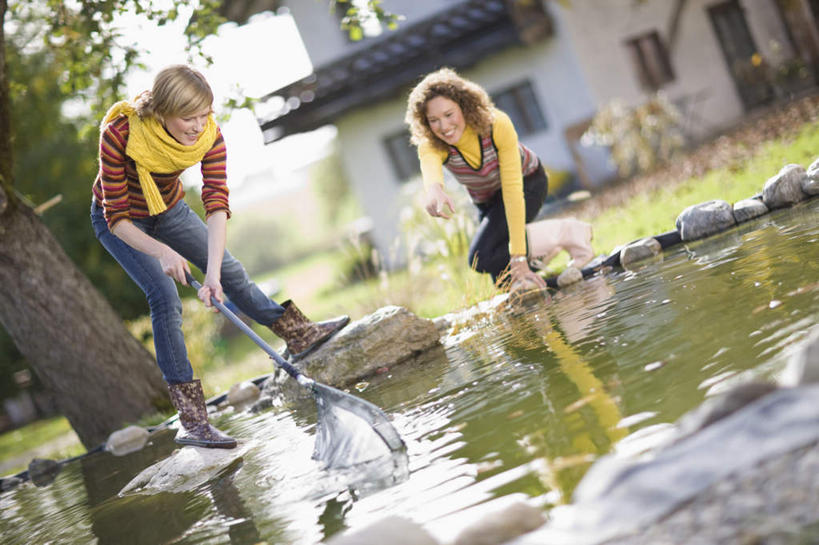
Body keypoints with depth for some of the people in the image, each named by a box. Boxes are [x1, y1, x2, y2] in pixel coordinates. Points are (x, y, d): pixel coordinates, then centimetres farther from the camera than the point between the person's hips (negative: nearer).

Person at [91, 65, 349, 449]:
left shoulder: (208, 135, -26)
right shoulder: (119, 135, -37)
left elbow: (217, 205, -32)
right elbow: (118, 219, -32)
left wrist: (212, 273, -42)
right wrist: (162, 252, -45)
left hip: (168, 211, 4)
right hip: (120, 222, -4)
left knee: (231, 273, 10)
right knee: (165, 298, -19)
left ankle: (298, 335, 33)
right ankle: (191, 421, -18)